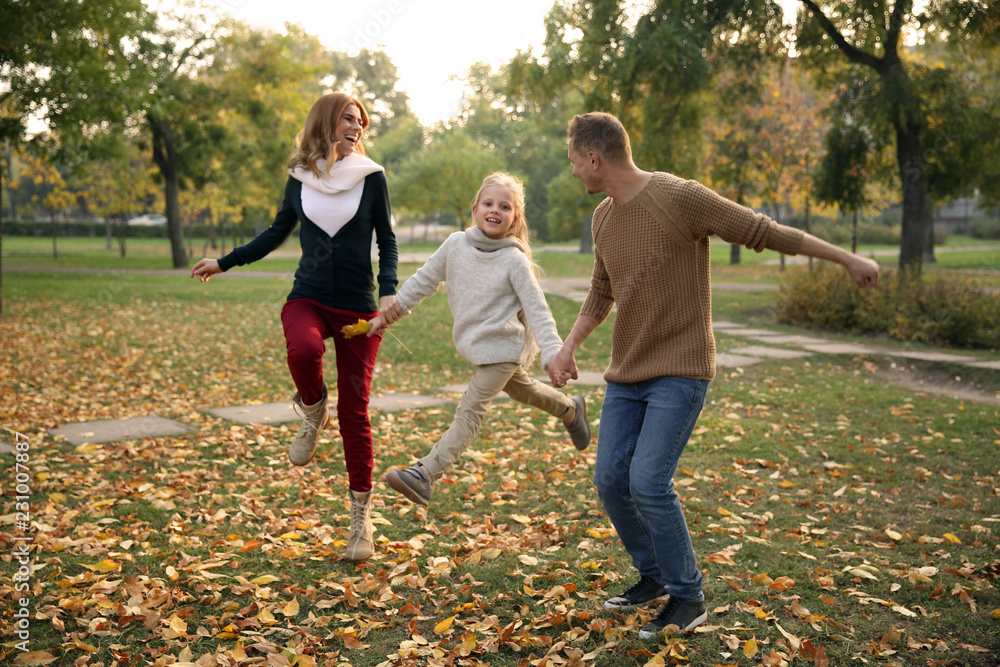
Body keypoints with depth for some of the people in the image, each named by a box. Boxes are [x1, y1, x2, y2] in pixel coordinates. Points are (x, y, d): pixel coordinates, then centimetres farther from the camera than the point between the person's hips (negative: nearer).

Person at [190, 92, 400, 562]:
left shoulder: (372, 177, 1)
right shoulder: (300, 177, 6)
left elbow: (387, 242, 6)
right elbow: (278, 232, 20)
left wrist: (390, 290, -11)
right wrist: (225, 262, 21)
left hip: (358, 304, -1)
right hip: (308, 297, 1)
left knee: (354, 410, -1)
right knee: (303, 350, -36)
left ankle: (361, 516, 13)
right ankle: (312, 411, -1)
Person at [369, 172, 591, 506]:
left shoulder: (515, 261, -17)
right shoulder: (455, 244, -4)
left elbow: (537, 311, -17)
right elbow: (424, 281, 7)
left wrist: (553, 353, -27)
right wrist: (390, 311, 8)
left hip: (503, 345, -6)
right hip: (474, 343, 7)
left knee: (470, 411, -12)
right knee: (521, 389, 26)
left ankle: (425, 473, -16)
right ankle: (570, 410, 53)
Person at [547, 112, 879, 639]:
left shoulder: (680, 198, -14)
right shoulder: (603, 218, 9)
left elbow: (765, 233, -8)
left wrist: (847, 260, -3)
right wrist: (567, 349, 8)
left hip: (680, 373, -7)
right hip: (626, 373, 7)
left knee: (648, 482, -15)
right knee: (610, 480, 4)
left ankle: (687, 597, 5)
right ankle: (652, 576, 26)